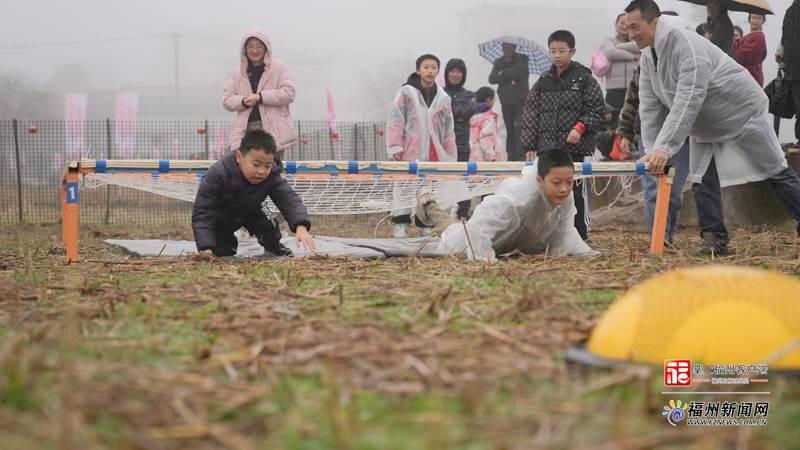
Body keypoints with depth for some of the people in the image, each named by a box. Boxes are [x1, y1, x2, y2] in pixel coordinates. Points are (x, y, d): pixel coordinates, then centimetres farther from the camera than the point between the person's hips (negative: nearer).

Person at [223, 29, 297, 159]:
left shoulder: (279, 67, 3)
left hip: (273, 130, -3)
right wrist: (243, 102, -11)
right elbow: (226, 100, 11)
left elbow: (288, 93, -7)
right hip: (246, 130, 3)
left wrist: (260, 97, -12)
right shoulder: (238, 72, 14)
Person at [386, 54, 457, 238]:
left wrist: (450, 154, 14)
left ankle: (426, 225, 12)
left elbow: (448, 129, 17)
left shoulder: (443, 98, 13)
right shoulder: (406, 92, 1)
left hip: (434, 154, 4)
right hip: (410, 152, -4)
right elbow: (395, 120, -2)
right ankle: (400, 225, 2)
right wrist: (395, 147, -9)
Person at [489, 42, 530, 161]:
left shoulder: (522, 59, 3)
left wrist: (503, 74, -6)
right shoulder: (499, 62, 12)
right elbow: (492, 79, -1)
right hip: (506, 100, 4)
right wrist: (511, 76, -14)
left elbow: (522, 72, -14)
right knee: (509, 129, 6)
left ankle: (521, 156, -18)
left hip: (520, 99, -4)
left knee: (519, 127, -15)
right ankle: (511, 156, 11)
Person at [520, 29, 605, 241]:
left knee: (575, 192, -2)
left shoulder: (584, 79, 1)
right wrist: (530, 146, 7)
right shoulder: (543, 83, 12)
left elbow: (597, 110, -2)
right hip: (547, 148, 4)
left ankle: (580, 235, 6)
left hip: (576, 147, -4)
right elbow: (530, 114, 13)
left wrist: (580, 128, -16)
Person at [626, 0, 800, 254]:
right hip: (706, 128, 8)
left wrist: (665, 148, -47)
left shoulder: (689, 46, -34)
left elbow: (687, 102, -42)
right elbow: (650, 106, -6)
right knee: (702, 181, -2)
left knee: (776, 173, 2)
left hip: (741, 113, -8)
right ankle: (714, 239, 2)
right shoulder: (648, 57, -5)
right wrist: (652, 150, -16)